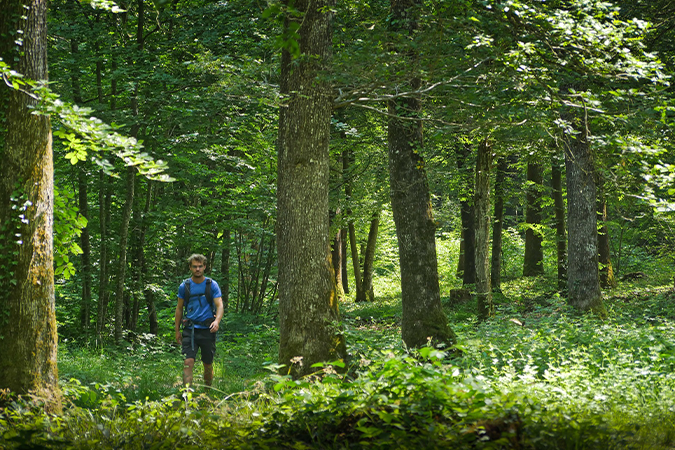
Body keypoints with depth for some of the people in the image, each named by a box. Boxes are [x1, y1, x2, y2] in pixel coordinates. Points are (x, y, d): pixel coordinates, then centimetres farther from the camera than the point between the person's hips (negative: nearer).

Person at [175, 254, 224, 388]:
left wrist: (217, 321, -26)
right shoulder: (184, 286, 5)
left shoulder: (212, 285, 1)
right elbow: (179, 308, 13)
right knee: (188, 363, -13)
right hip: (190, 330, 0)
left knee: (208, 364, 10)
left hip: (207, 330, 0)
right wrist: (177, 330, 10)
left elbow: (219, 305, -6)